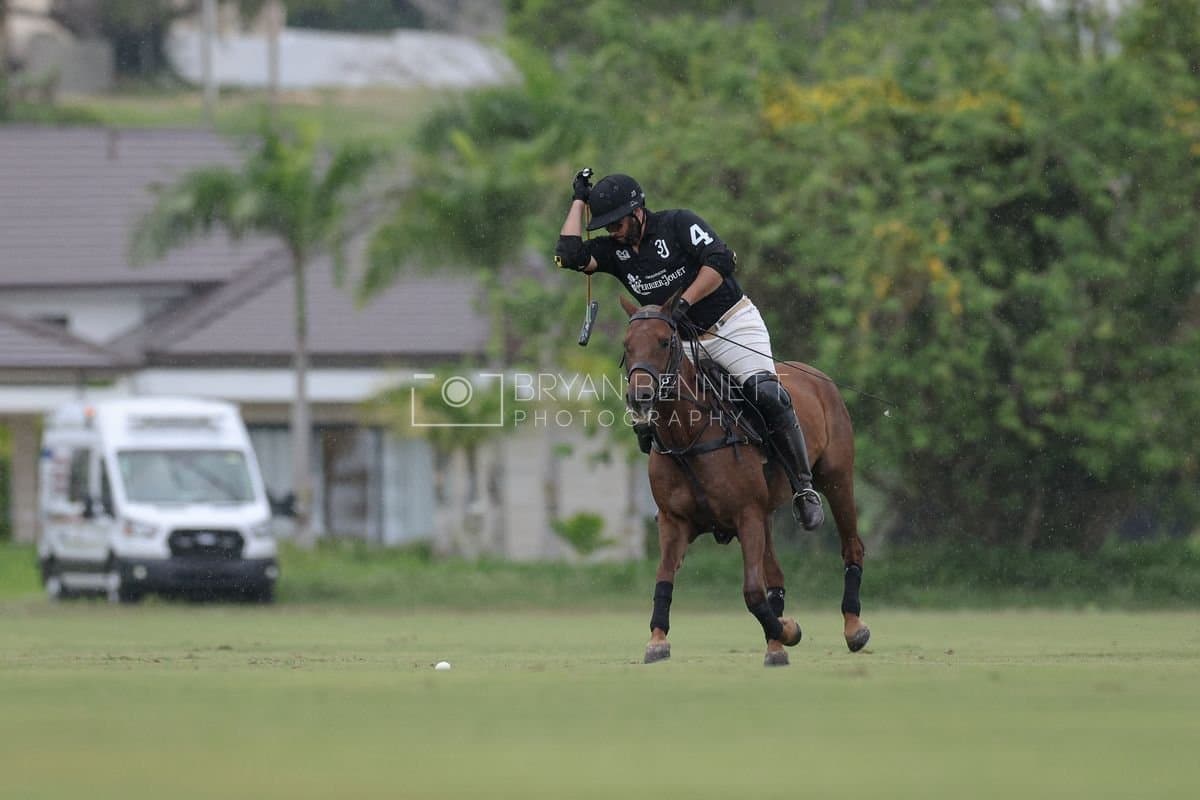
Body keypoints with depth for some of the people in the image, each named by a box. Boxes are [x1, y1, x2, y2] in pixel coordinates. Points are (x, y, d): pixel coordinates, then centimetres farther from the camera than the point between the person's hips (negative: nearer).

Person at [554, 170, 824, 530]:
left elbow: (720, 260, -19)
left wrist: (684, 303, -26)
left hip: (732, 323, -6)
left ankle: (803, 488, -18)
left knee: (767, 397, -26)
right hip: (682, 341, 6)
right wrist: (579, 200, -1)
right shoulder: (614, 250, 7)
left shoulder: (677, 224, -7)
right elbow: (569, 255, -7)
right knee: (647, 424, -7)